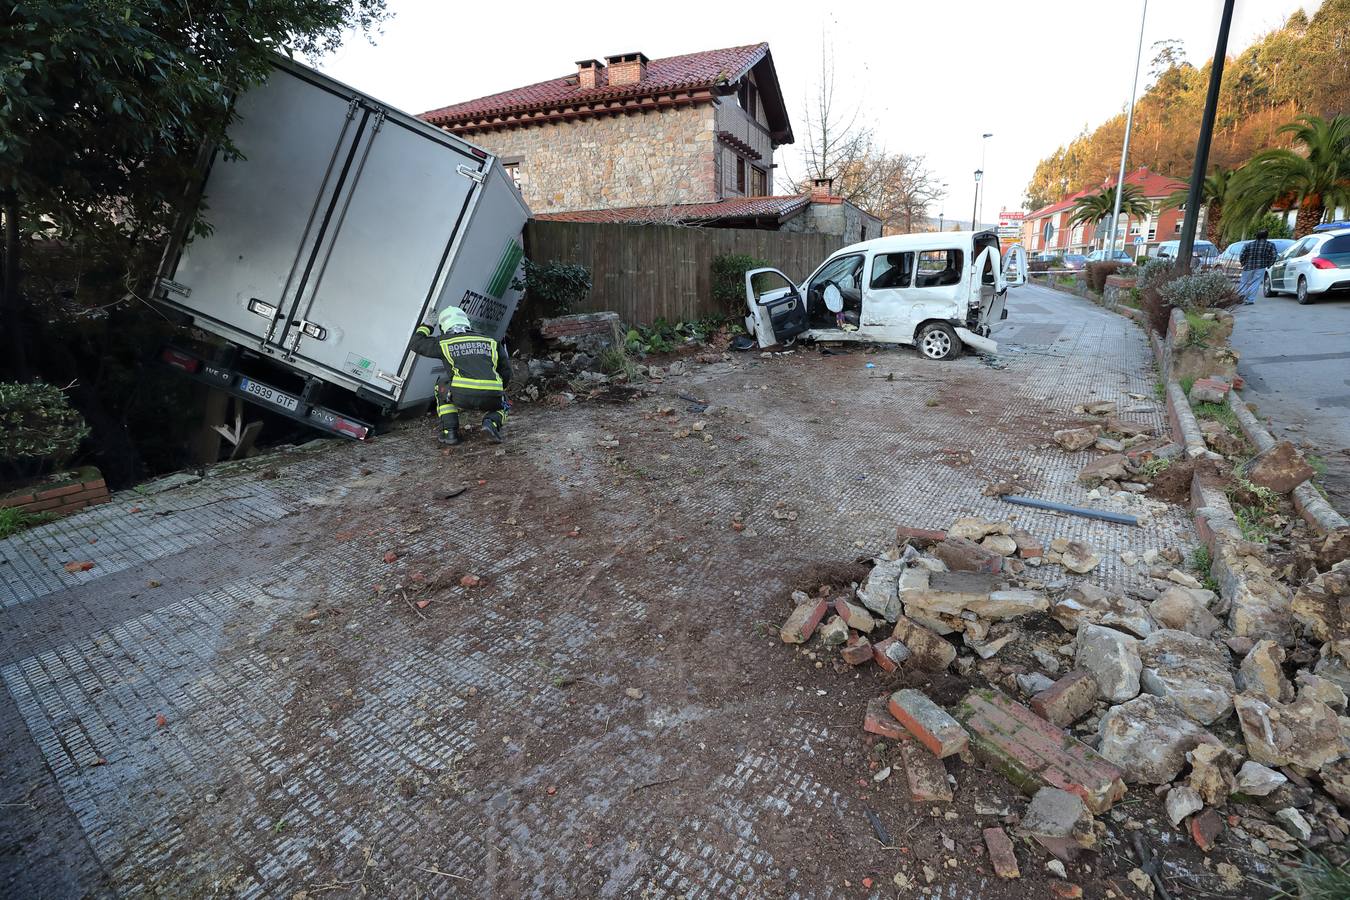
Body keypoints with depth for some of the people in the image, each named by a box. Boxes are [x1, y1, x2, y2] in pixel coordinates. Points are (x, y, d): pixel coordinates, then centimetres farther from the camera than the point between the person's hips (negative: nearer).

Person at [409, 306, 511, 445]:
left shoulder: (444, 343, 17)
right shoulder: (491, 342, 22)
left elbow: (417, 344, 32)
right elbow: (506, 371, 24)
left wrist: (426, 325, 48)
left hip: (462, 396, -1)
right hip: (491, 398, 1)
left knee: (442, 387, 32)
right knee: (502, 406, 36)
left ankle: (450, 431, 18)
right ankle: (492, 422, 0)